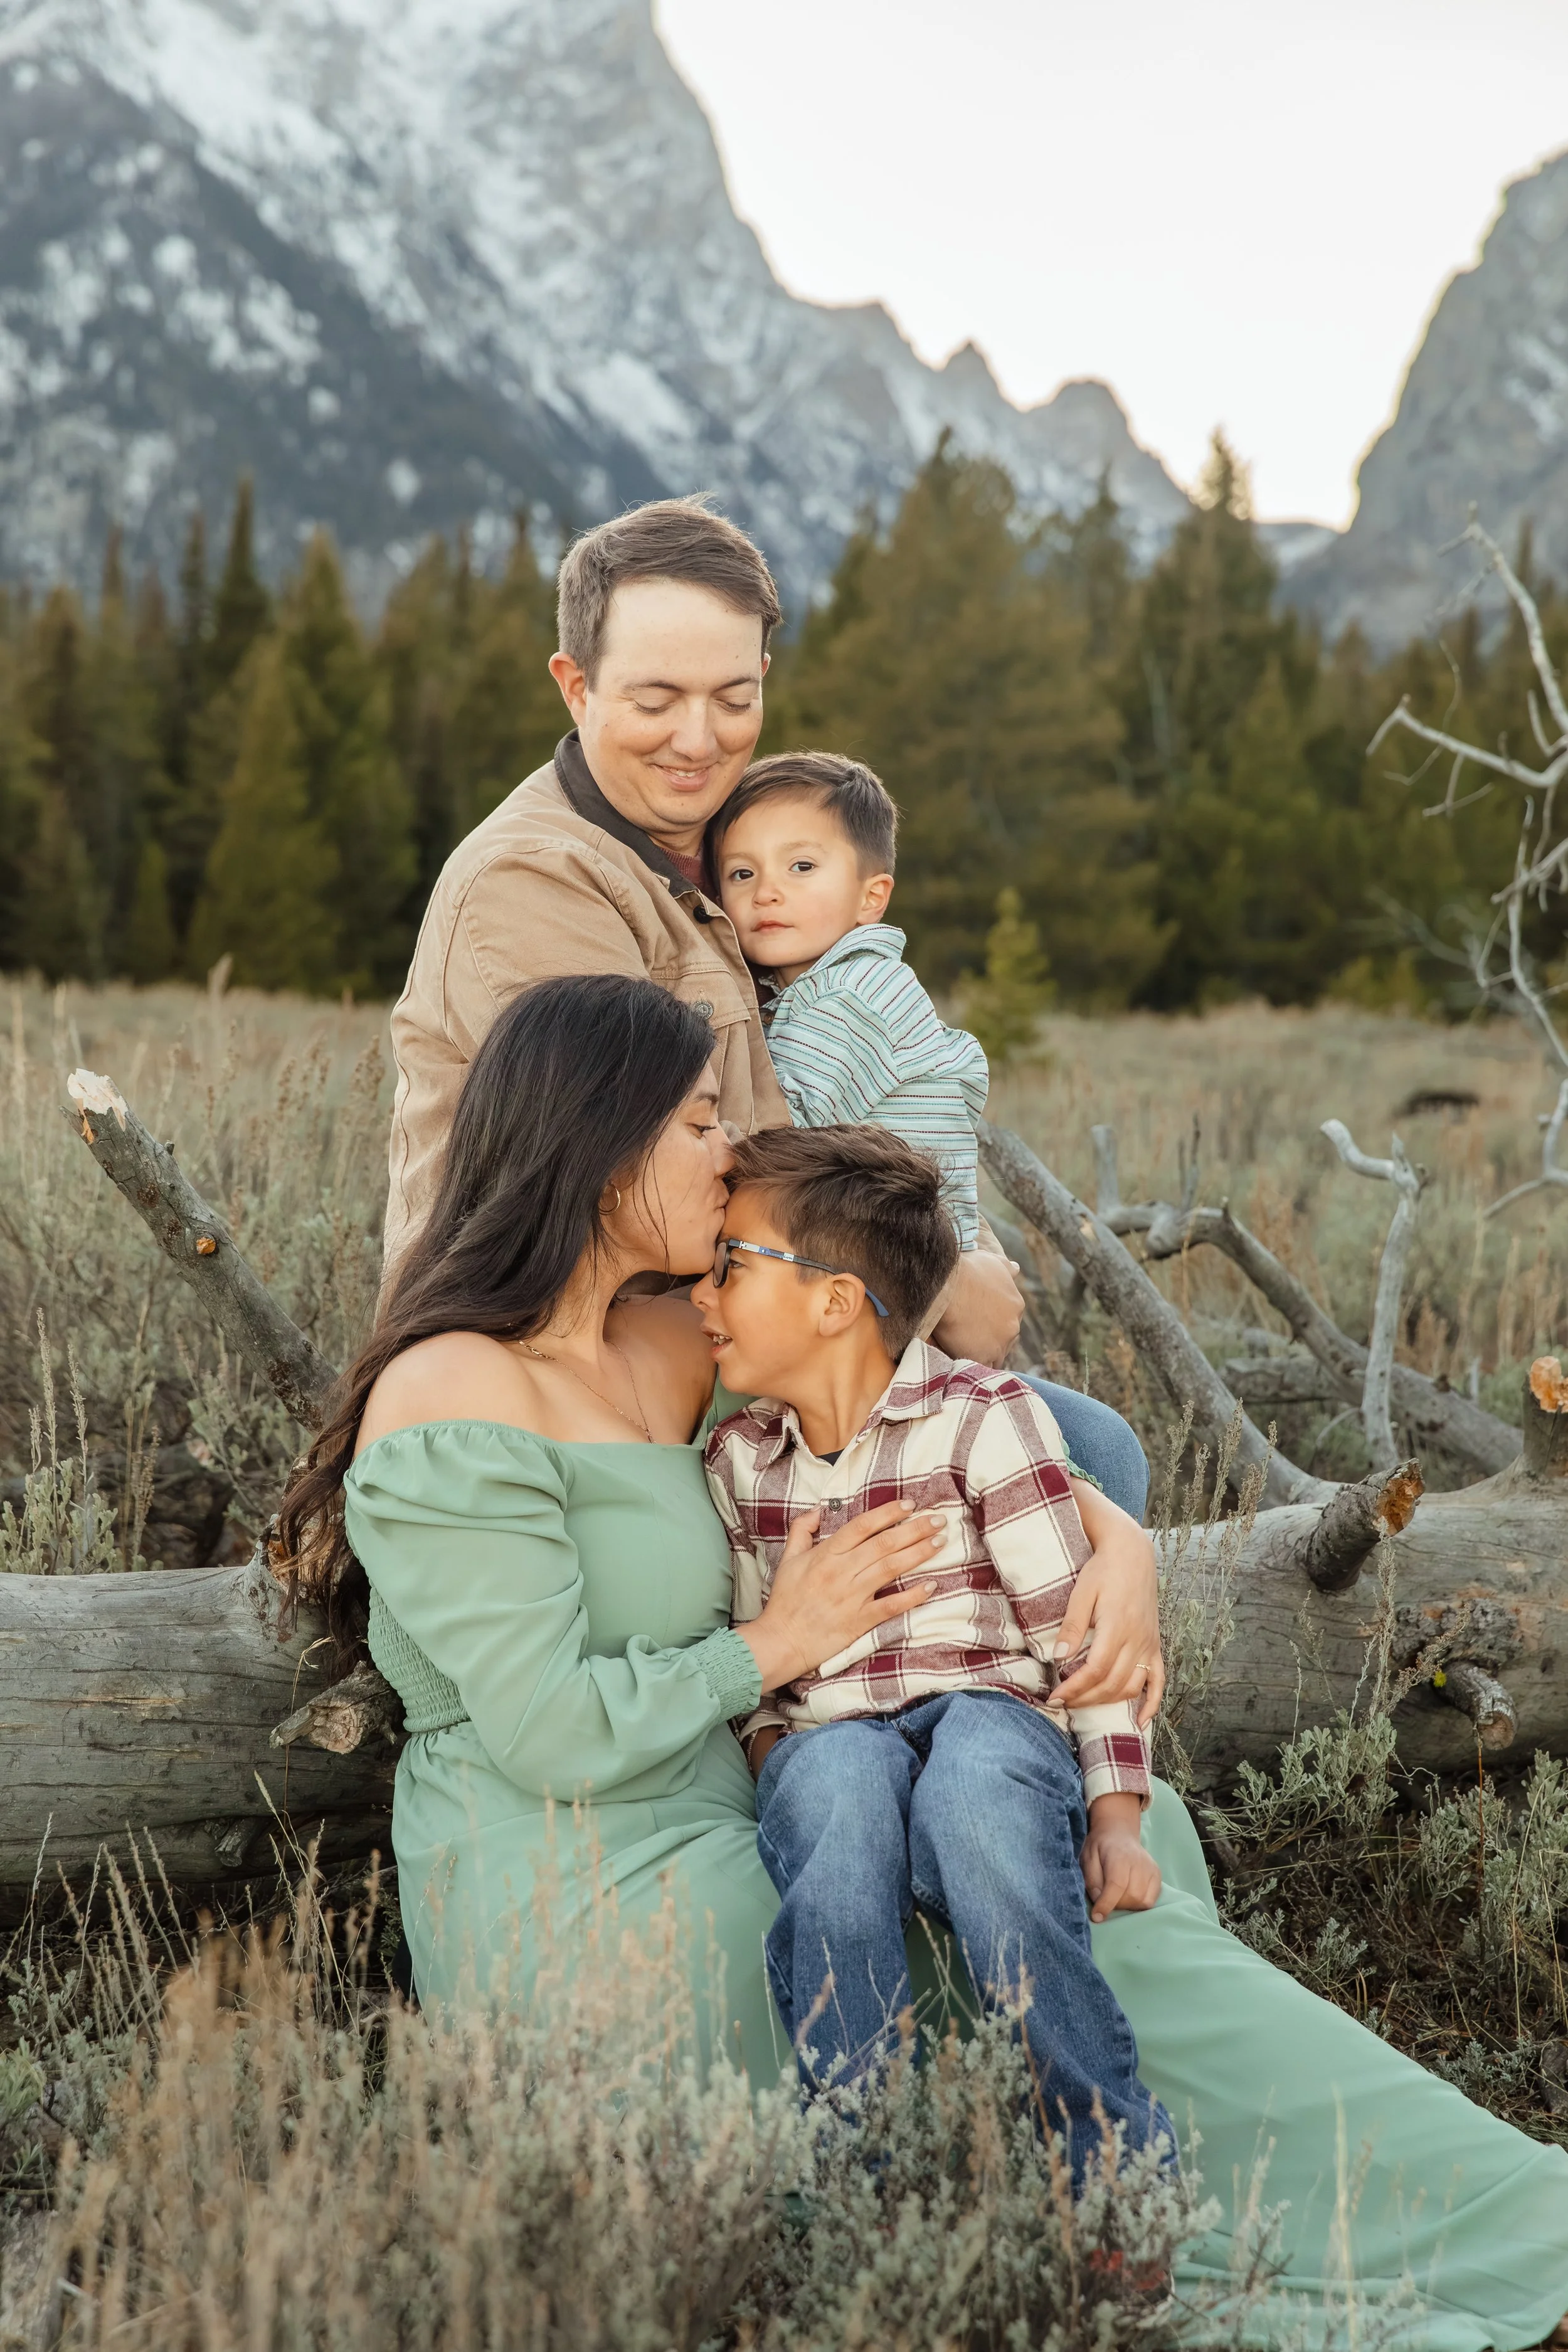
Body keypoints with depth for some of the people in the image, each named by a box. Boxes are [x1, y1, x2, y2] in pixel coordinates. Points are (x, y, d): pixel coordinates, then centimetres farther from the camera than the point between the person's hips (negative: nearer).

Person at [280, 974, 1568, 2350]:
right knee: (1087, 1930, -6)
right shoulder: (454, 1399, -18)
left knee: (1128, 1828, 7)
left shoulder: (668, 1355, 9)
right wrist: (777, 1645, -10)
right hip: (575, 1915, -9)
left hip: (700, 1848, 9)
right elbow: (553, 1732, -23)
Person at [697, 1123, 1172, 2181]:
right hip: (822, 1748, 3)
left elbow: (1081, 1632, -4)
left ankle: (1121, 2164, -33)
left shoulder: (983, 1418, -1)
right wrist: (771, 1763, -1)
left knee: (975, 1758, -39)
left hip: (998, 1727, -2)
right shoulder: (736, 1459, 14)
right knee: (840, 1772, -35)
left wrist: (1115, 1819, -13)